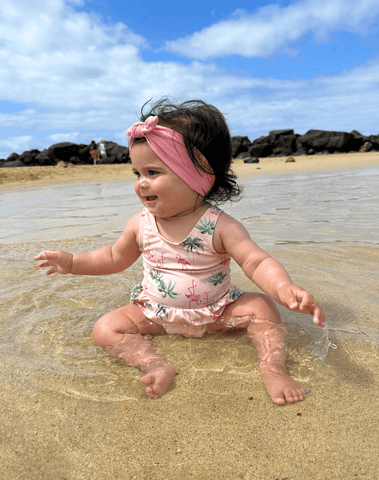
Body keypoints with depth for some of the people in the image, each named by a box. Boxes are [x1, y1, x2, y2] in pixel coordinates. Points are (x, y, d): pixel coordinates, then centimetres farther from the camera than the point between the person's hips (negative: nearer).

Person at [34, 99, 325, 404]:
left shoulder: (220, 226, -19)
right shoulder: (140, 225, -6)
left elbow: (258, 263, -26)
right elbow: (115, 258, 11)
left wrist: (286, 290, -46)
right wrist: (73, 262, 4)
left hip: (216, 312, -2)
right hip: (157, 314, 3)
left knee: (262, 307, -19)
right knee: (105, 329, -14)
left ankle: (272, 367, -14)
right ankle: (156, 366, -23)